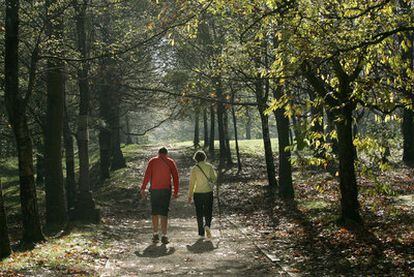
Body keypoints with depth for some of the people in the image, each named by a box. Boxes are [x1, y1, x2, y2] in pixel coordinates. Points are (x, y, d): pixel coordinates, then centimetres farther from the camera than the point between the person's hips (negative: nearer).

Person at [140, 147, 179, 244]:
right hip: (166, 190, 0)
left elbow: (147, 175, -6)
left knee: (154, 212, 13)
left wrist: (143, 189, -7)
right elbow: (175, 177, 1)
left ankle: (155, 234, 16)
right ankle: (164, 236, -3)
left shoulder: (152, 161, 4)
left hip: (154, 190, 0)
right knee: (164, 213, 2)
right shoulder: (171, 162, 6)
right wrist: (176, 192, 3)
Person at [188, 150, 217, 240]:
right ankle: (207, 225, -19)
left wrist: (190, 195, 1)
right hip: (208, 192, 1)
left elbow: (192, 183, -6)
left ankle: (201, 233, 12)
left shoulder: (194, 168, -7)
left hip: (197, 193, -1)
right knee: (208, 211, 10)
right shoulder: (209, 166, -3)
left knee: (199, 213, 10)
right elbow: (214, 179, -3)